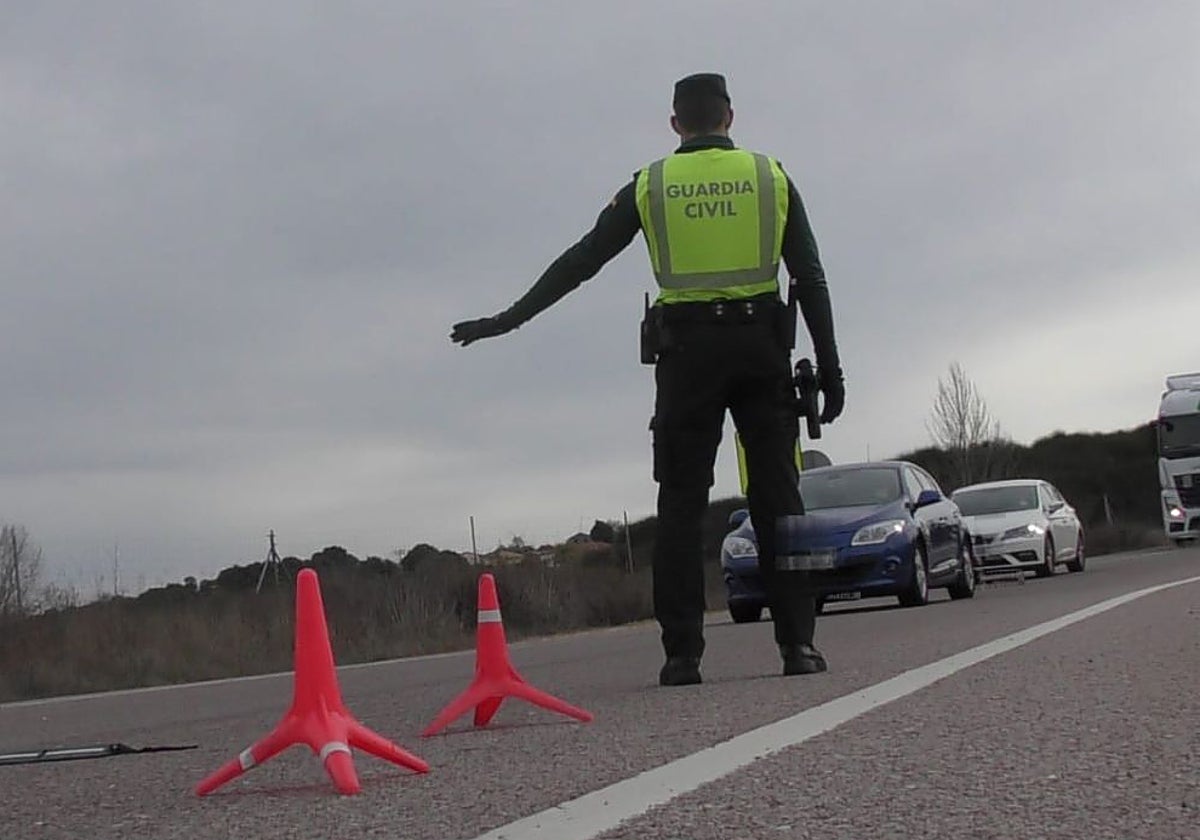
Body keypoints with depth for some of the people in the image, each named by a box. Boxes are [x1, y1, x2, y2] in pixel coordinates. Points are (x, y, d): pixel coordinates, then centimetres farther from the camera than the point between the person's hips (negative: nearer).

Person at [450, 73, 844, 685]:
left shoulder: (650, 186, 7)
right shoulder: (770, 177, 8)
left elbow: (578, 263, 7)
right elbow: (811, 279, 4)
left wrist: (506, 319, 13)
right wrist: (829, 368, 7)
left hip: (686, 351, 0)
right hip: (761, 347, 1)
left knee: (681, 506, 2)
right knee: (776, 498, 3)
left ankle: (682, 653, -4)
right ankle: (798, 641, -2)